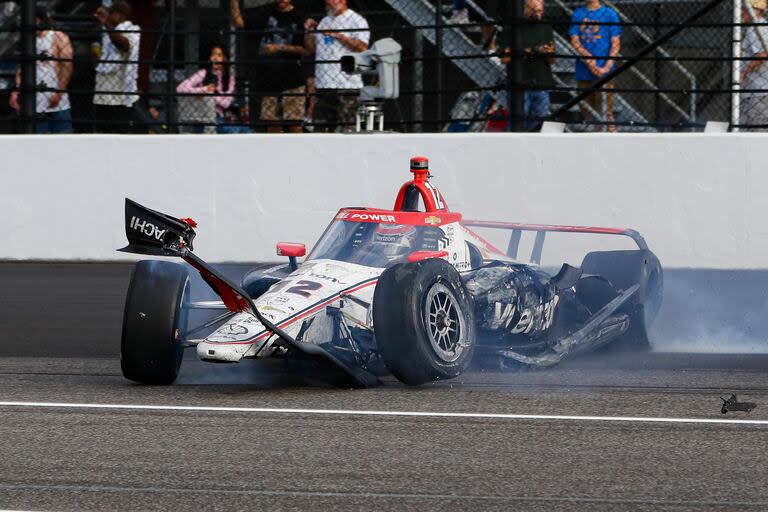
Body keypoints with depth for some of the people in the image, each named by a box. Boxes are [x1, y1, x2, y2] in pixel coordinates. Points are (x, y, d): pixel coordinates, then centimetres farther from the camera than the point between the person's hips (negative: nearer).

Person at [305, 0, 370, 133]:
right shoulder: (325, 22, 21)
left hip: (346, 85, -7)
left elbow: (362, 47, -15)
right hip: (323, 84, 7)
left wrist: (338, 35, -15)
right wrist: (309, 31, 8)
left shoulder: (357, 21, -1)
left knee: (345, 128, -10)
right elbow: (312, 49, 24)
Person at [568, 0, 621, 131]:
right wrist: (588, 58, -11)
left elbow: (616, 44, -2)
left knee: (605, 112, -10)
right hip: (583, 71, 4)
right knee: (586, 110, 8)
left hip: (603, 72, -4)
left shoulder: (609, 14, 1)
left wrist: (606, 67, -13)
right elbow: (574, 40, 4)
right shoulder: (578, 14, 10)